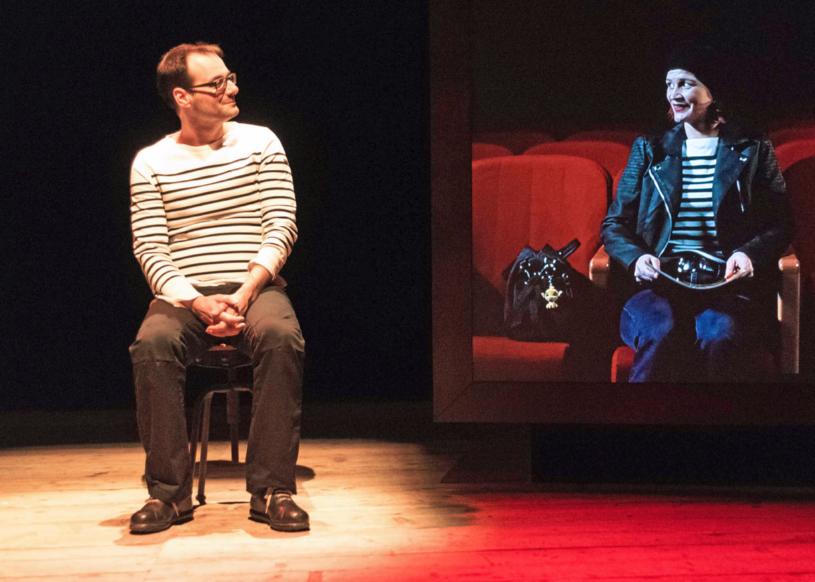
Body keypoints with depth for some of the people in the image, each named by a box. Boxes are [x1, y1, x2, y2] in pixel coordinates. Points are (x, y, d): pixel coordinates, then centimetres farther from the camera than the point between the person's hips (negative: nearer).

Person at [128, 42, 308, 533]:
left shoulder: (261, 142, 7)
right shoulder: (151, 162, 6)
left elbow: (282, 225, -1)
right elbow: (149, 247, -1)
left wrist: (244, 293, -15)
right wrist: (196, 302, -18)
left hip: (256, 286, 0)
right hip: (184, 295, 0)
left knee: (282, 336, -33)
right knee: (152, 343, -32)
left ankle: (272, 489, -25)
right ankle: (170, 491, -20)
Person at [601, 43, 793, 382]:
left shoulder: (754, 151, 14)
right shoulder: (649, 151, 17)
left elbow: (780, 225, 11)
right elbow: (614, 224, 13)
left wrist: (750, 253, -11)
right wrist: (636, 258, -9)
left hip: (727, 283, 0)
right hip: (659, 282, 1)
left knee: (720, 336, -35)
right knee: (661, 333, -34)